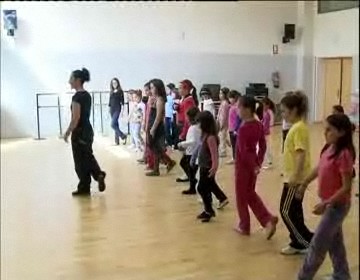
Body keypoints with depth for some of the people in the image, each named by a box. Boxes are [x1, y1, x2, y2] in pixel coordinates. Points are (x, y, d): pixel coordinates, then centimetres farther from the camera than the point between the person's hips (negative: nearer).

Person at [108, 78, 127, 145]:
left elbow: (122, 101, -6)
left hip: (117, 109, -6)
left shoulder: (120, 91, -3)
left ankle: (123, 136, -2)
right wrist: (109, 109, 14)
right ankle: (117, 140, 13)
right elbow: (110, 101, 16)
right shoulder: (111, 92, 12)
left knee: (113, 124, -16)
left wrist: (122, 110, -11)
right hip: (112, 109, 6)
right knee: (115, 125, 9)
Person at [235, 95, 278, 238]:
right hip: (252, 165, 7)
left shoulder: (243, 128, -22)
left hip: (243, 166, -7)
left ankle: (244, 226, 23)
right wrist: (258, 163, 9)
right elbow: (263, 146, 6)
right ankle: (268, 219, 9)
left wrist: (253, 166, -16)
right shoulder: (259, 125, 2)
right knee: (251, 194, 21)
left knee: (242, 197, 10)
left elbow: (243, 151, -24)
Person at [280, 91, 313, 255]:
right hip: (293, 177, 10)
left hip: (295, 178, -10)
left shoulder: (299, 127, -19)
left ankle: (308, 241, 6)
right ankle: (299, 243, 24)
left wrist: (295, 176, -28)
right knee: (294, 211, 15)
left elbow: (301, 154, -26)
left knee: (286, 211, -3)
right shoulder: (296, 126, 11)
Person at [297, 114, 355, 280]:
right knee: (334, 242, 20)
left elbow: (346, 187, -24)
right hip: (330, 203, 9)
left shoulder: (344, 154, -26)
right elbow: (319, 169, 17)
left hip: (337, 205, -9)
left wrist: (326, 203, -27)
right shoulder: (329, 149, 0)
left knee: (317, 244, 2)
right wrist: (304, 184, 24)